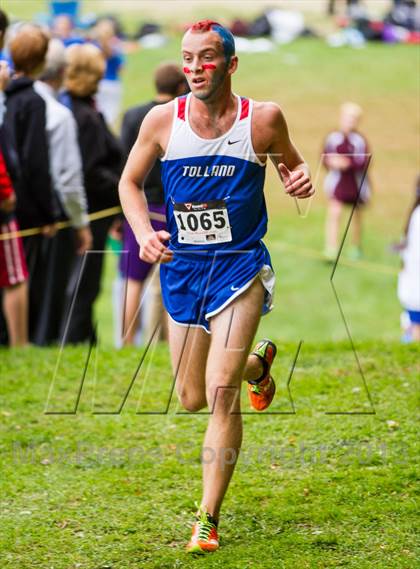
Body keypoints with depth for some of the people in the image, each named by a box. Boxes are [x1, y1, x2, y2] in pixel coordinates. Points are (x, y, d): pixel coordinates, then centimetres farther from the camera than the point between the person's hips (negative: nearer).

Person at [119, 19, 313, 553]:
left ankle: (208, 518, -7)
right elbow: (129, 181, 8)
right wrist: (143, 233, -10)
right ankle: (257, 362, 48)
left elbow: (290, 163, 12)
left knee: (221, 393, -16)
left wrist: (300, 179, -12)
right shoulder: (162, 120, -5)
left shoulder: (263, 118, -7)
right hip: (181, 268, 3)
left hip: (239, 267, -3)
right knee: (192, 398, 14)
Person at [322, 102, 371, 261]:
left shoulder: (360, 140, -13)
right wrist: (331, 162, -19)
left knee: (356, 217, 17)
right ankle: (331, 250, -17)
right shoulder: (333, 138, -5)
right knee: (334, 213, -15)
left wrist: (347, 163, -31)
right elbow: (325, 157, 3)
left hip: (356, 183, -1)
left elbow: (364, 163, -18)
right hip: (337, 181, 1)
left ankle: (356, 247, 40)